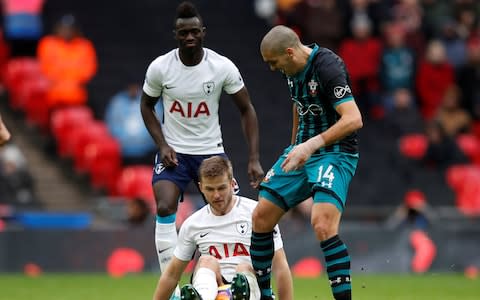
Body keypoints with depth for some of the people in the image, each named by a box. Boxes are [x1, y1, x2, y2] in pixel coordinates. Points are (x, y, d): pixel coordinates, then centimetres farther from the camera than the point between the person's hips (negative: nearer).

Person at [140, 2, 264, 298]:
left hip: (211, 151, 1)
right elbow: (147, 106, 7)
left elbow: (247, 109, -4)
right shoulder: (160, 67, -11)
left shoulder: (222, 67, -12)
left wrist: (254, 159, -11)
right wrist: (162, 145, -7)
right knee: (165, 209, -20)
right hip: (173, 152, -1)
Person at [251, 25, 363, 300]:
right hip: (302, 151, 9)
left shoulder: (327, 66, -21)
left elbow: (354, 119, -29)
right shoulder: (293, 70, 5)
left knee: (323, 225, -28)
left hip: (335, 152, -9)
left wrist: (312, 145, -32)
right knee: (261, 218, 6)